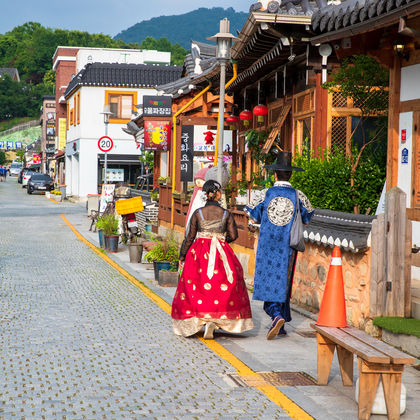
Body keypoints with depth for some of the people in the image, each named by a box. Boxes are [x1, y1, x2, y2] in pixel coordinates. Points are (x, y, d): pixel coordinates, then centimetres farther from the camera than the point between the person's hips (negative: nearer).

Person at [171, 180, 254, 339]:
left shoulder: (197, 213, -1)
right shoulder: (226, 214, 0)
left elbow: (189, 237, -1)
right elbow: (233, 235, -1)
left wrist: (182, 256, 6)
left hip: (199, 253, 0)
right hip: (221, 253, 0)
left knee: (194, 287, 7)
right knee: (222, 288, 9)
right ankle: (214, 318, -5)